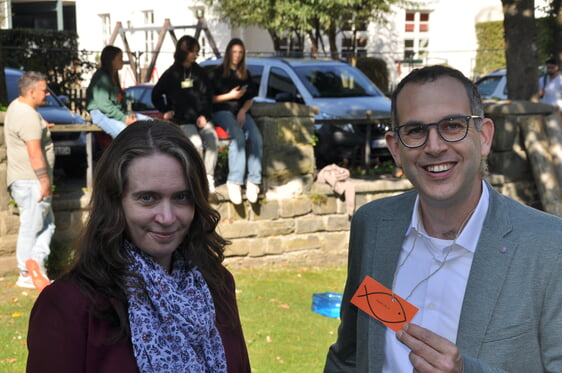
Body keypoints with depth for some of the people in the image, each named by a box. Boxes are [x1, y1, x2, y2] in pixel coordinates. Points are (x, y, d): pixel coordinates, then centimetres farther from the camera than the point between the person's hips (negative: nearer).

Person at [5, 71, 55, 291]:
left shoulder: (17, 107, 13)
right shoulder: (28, 117, -21)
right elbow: (35, 152, -25)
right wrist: (45, 180, -24)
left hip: (29, 181, 10)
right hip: (30, 182, -10)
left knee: (47, 223, 11)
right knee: (31, 227, -3)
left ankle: (35, 261, 2)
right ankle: (27, 275, 4)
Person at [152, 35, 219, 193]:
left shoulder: (199, 72, 15)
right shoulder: (171, 74, 6)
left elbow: (207, 96, 15)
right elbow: (156, 94, 17)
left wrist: (204, 115, 1)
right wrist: (165, 111, 7)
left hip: (201, 117, 3)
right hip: (181, 119, -3)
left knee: (213, 141, -26)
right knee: (196, 143, -30)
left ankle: (209, 178, -18)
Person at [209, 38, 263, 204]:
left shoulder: (245, 74, 21)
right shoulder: (217, 73, 8)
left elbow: (250, 99, 18)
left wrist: (243, 111, -2)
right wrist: (230, 96, -8)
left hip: (241, 112, 4)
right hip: (222, 111, -4)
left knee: (256, 138, -27)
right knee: (238, 137, -34)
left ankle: (253, 180, -28)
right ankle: (234, 182, -37)